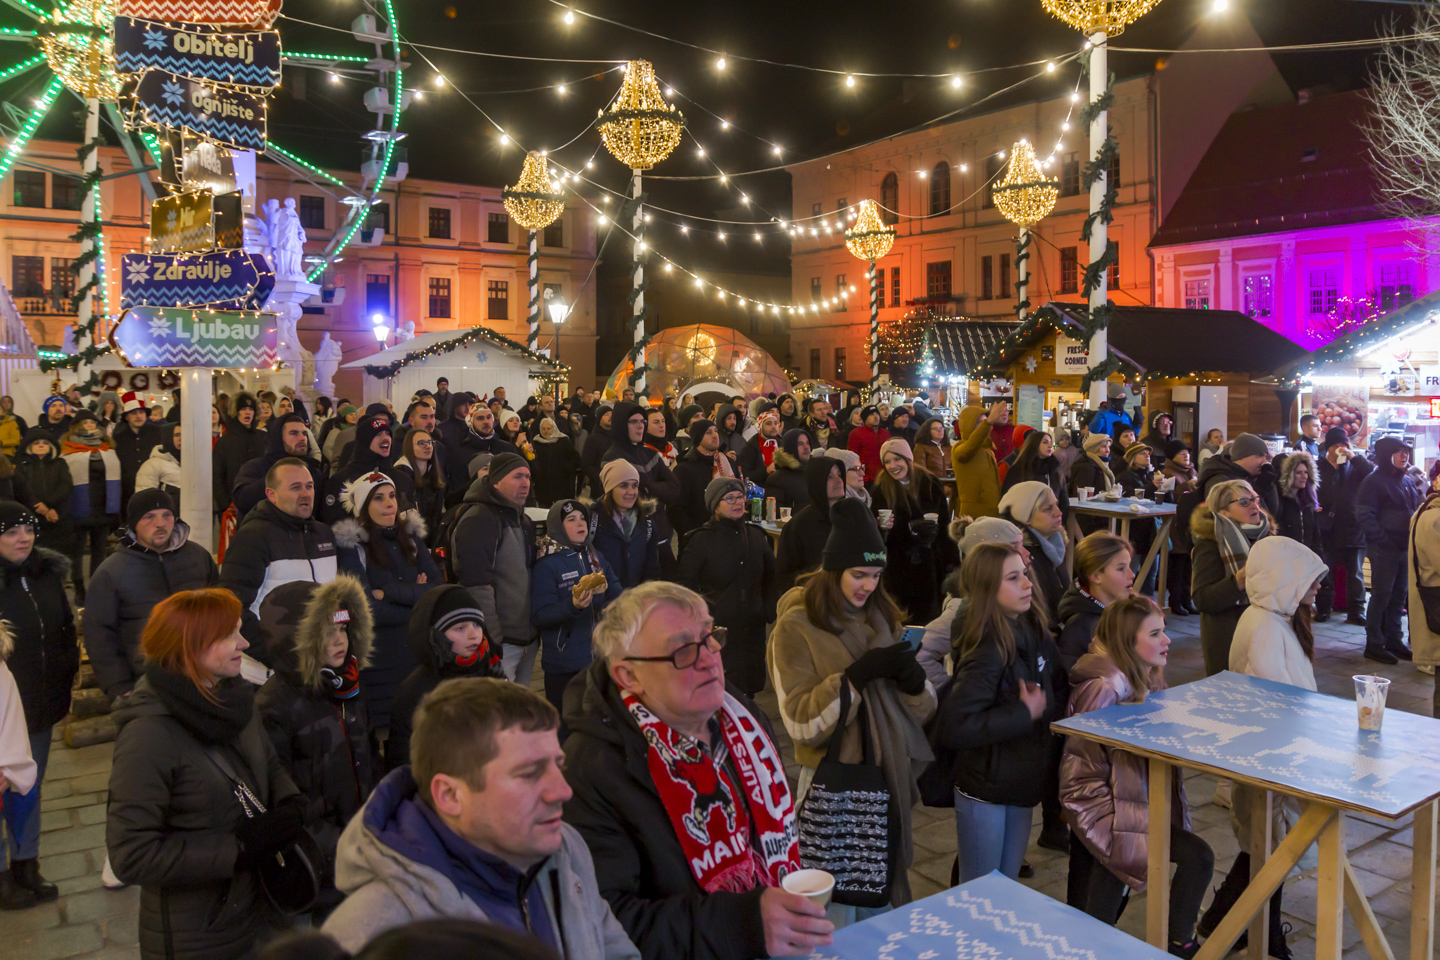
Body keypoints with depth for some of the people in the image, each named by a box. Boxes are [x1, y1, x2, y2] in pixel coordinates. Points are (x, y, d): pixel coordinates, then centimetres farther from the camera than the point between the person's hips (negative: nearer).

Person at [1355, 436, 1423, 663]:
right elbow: (1364, 516, -14)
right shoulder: (1373, 481, -8)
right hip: (1384, 550, -7)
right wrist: (1384, 540, -18)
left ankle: (1394, 641, 22)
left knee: (1399, 595, 12)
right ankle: (1374, 645, 3)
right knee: (1381, 596, -4)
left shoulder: (1407, 481, 14)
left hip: (1405, 548, 7)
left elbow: (1416, 510, 21)